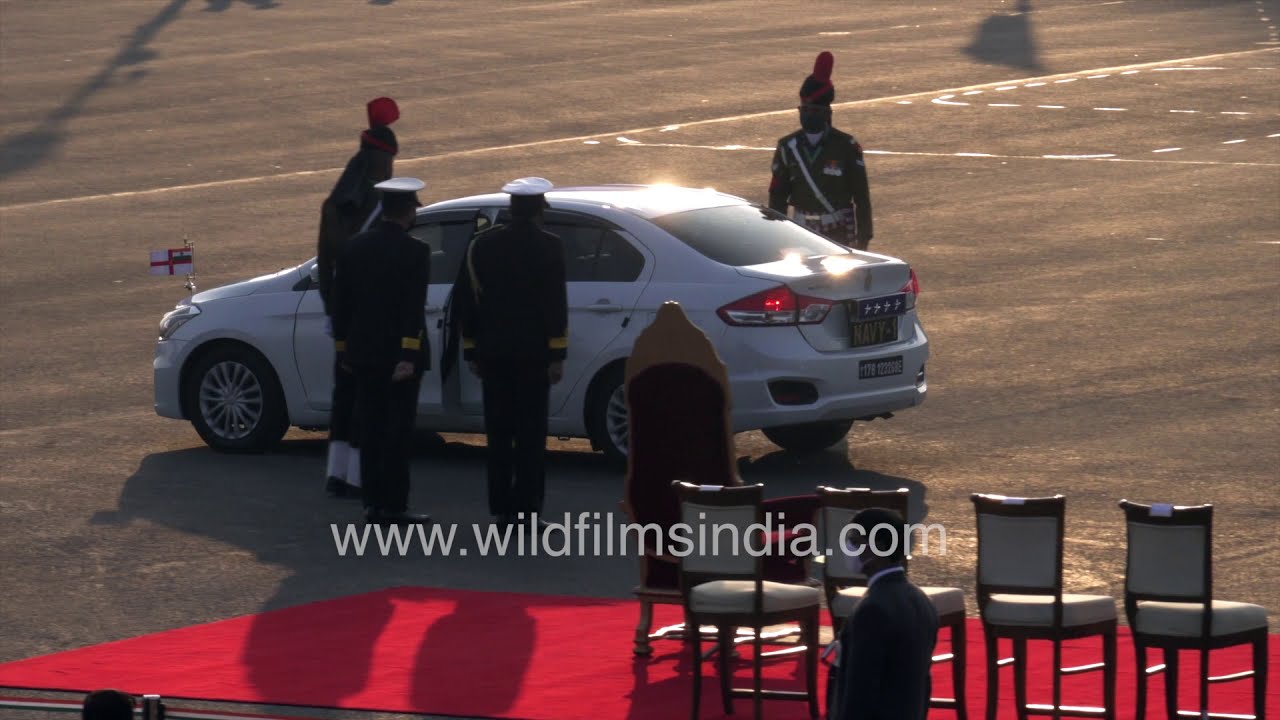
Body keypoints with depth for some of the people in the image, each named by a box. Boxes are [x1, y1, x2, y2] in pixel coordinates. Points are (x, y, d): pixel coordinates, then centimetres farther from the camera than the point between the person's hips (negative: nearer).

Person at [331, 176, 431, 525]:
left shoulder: (354, 248, 4)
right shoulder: (414, 252, -12)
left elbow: (341, 303, 8)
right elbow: (413, 309, -18)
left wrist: (342, 349, 16)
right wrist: (409, 356, -19)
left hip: (363, 353, 5)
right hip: (400, 353, -5)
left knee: (370, 430, 10)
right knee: (397, 431, -2)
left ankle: (373, 503, 11)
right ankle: (393, 506, -3)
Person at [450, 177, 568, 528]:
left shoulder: (482, 245, 5)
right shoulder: (547, 246, -7)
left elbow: (464, 300, 8)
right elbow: (556, 305, -11)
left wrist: (471, 350, 13)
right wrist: (557, 354, -7)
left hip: (493, 352, 4)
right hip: (532, 353, -4)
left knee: (499, 432, 9)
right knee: (530, 433, -2)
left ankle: (501, 509, 9)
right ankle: (526, 509, -6)